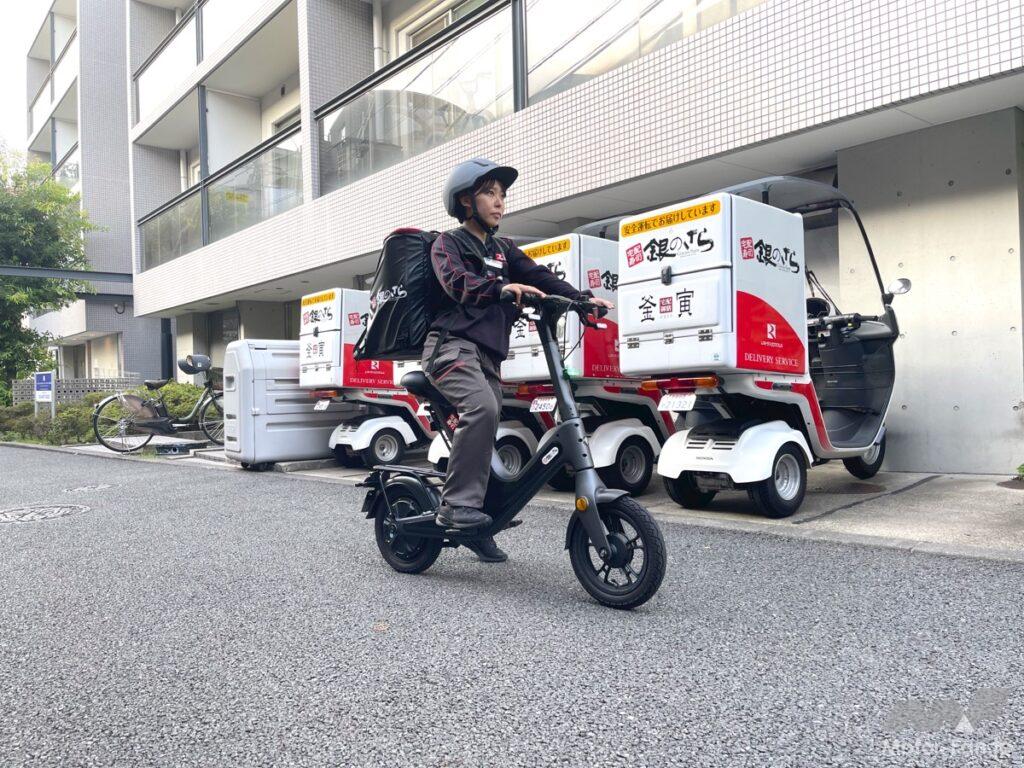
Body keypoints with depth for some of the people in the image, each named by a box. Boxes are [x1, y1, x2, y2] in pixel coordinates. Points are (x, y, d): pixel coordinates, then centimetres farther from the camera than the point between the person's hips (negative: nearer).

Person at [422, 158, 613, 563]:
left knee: (485, 422, 6)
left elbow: (538, 275, 9)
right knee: (481, 408, -31)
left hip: (488, 354, 7)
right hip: (453, 344, -7)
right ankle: (457, 503, -26)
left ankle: (473, 526, 18)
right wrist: (501, 288, -35)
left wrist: (579, 298, -7)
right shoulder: (448, 243, 5)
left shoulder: (503, 249, 24)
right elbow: (458, 283, -16)